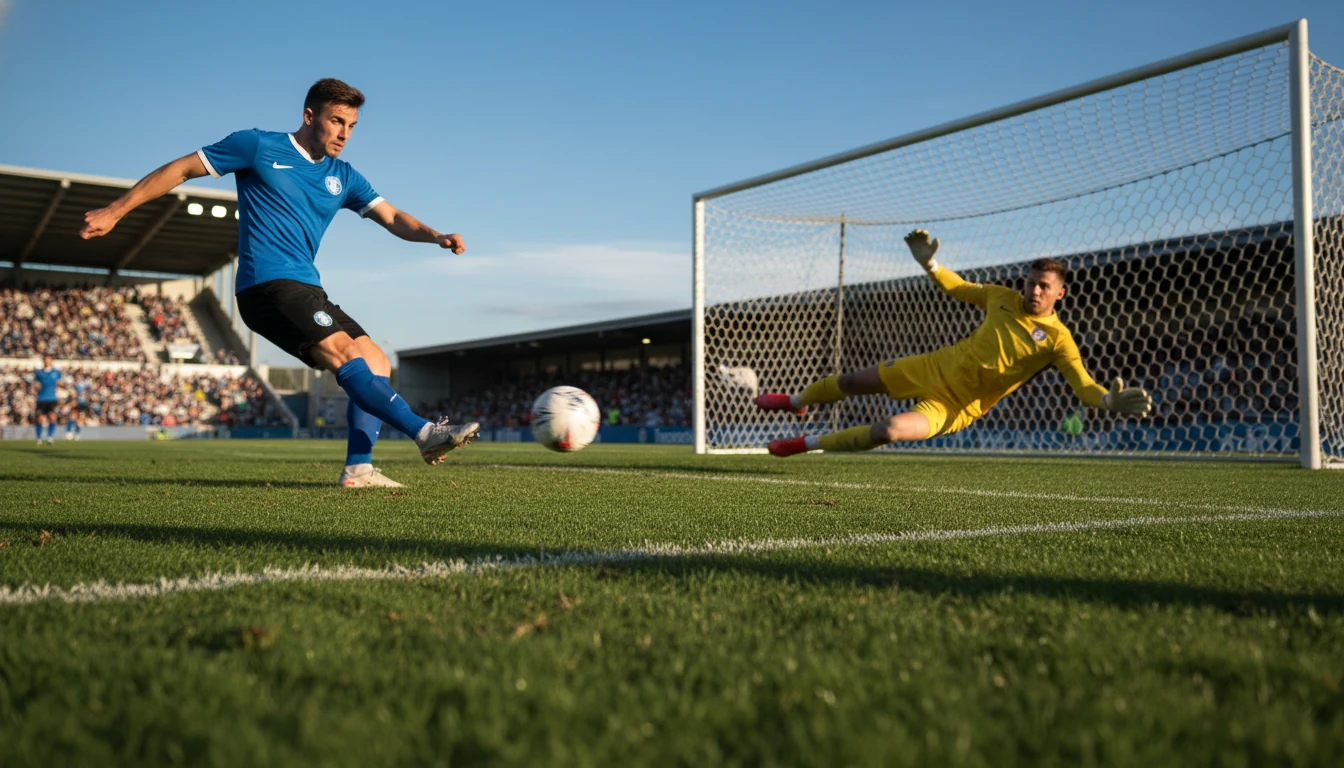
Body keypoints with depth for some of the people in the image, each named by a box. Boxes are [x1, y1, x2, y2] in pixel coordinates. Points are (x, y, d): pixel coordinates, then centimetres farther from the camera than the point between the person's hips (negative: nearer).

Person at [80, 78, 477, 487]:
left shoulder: (343, 177, 16)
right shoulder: (258, 146, 1)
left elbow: (393, 217, 7)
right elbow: (181, 169, 6)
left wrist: (435, 236, -14)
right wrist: (115, 211, 4)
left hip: (306, 290, 8)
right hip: (268, 284, -8)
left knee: (377, 365, -2)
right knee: (347, 354, -24)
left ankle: (357, 468, -7)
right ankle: (424, 431, -32)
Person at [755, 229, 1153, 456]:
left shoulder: (1057, 338, -15)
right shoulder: (1003, 298, -2)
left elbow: (1084, 385, -24)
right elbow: (958, 288, 12)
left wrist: (1110, 400, -45)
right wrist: (929, 263, -3)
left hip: (957, 405, -5)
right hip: (938, 367, 5)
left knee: (891, 431, -26)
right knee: (854, 381, 11)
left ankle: (806, 443, -6)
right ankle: (796, 401, 42)